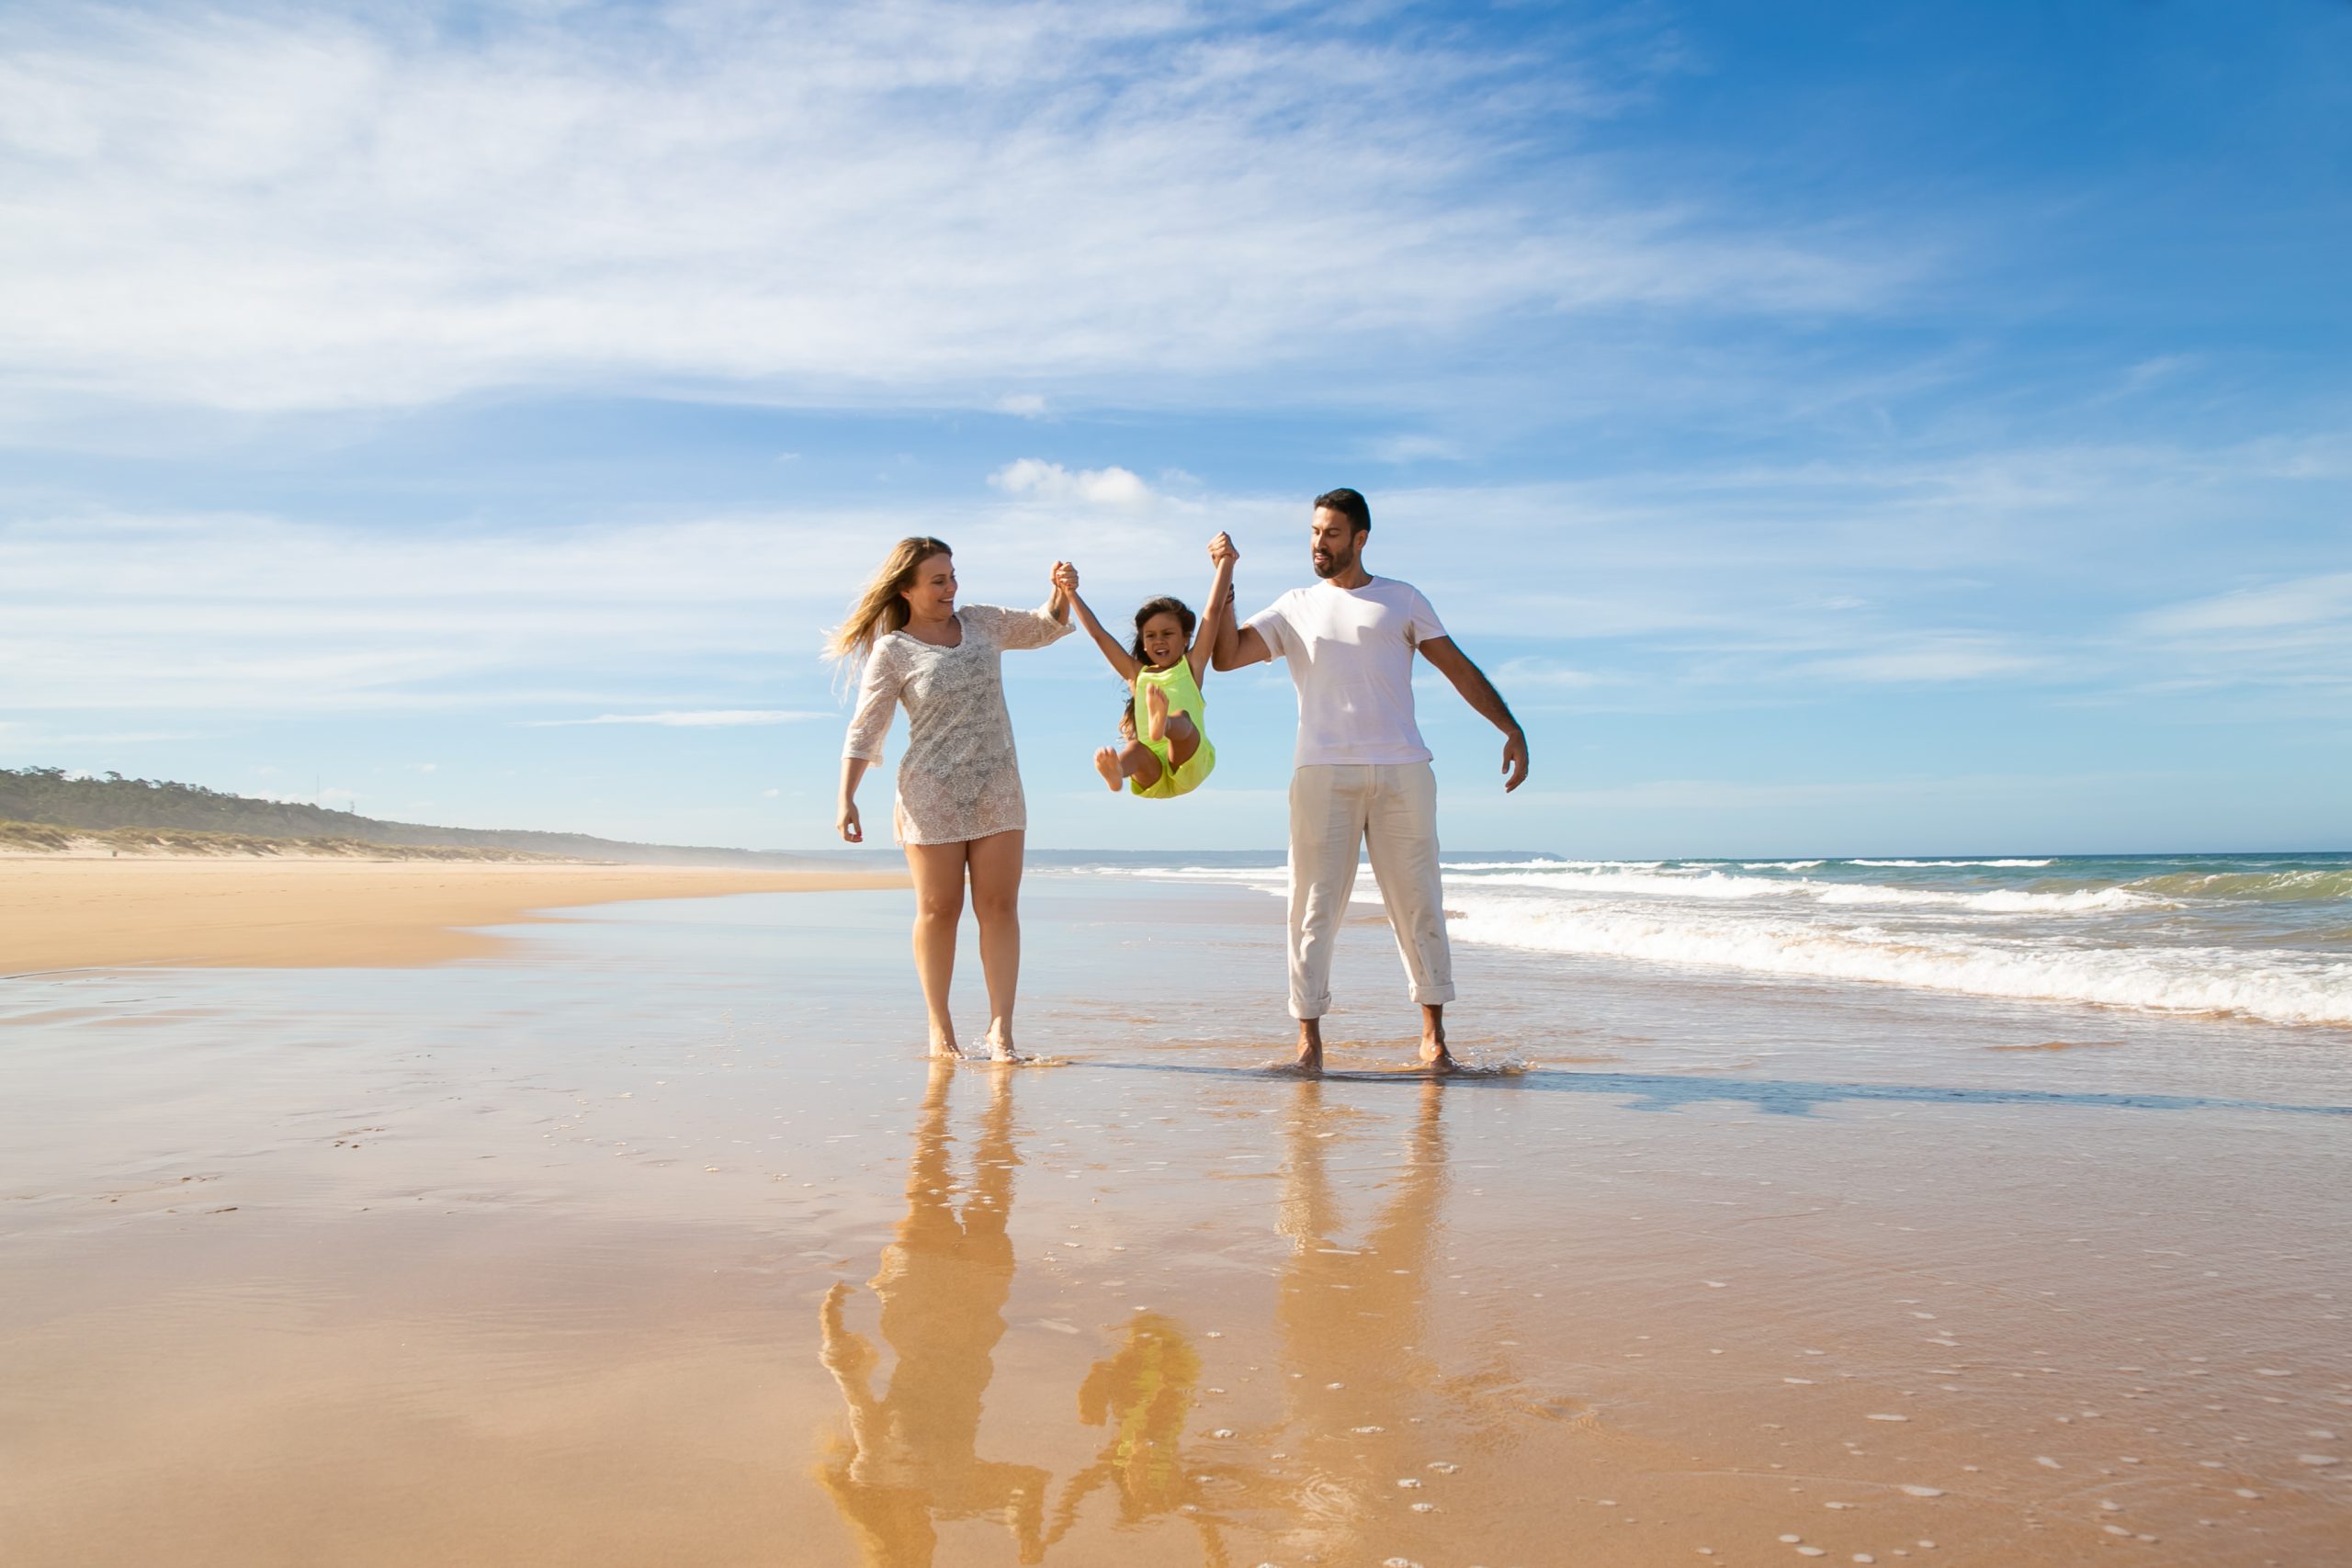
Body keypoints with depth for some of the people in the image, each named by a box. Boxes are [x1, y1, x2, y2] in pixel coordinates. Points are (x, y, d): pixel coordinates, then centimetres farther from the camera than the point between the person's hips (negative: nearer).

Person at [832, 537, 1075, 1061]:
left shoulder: (982, 623, 10)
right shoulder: (892, 651, -3)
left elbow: (1044, 628, 24)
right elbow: (864, 730, -4)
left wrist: (1063, 593, 3)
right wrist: (846, 799, -12)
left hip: (997, 791, 4)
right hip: (931, 794, -4)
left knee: (1000, 907, -2)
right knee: (938, 911, 1)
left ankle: (1001, 1027, -1)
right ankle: (940, 1028, 12)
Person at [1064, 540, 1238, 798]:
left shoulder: (1191, 666, 16)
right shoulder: (1137, 674, 23)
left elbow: (1214, 610, 11)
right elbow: (1098, 634, 22)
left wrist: (1226, 561, 9)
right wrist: (1070, 593, 21)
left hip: (1189, 766, -2)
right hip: (1151, 776, 2)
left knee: (1181, 718, -32)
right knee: (1136, 747, -32)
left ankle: (1162, 724, -68)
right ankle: (1115, 772, -66)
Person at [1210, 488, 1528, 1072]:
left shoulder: (1403, 600, 15)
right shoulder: (1295, 608, 17)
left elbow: (1459, 668, 12)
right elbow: (1225, 656, 7)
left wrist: (1511, 728, 3)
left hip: (1403, 771, 0)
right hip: (1322, 773, 0)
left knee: (1417, 902, 2)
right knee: (1315, 905, -2)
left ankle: (1433, 1034, 10)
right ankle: (1309, 1035, 3)